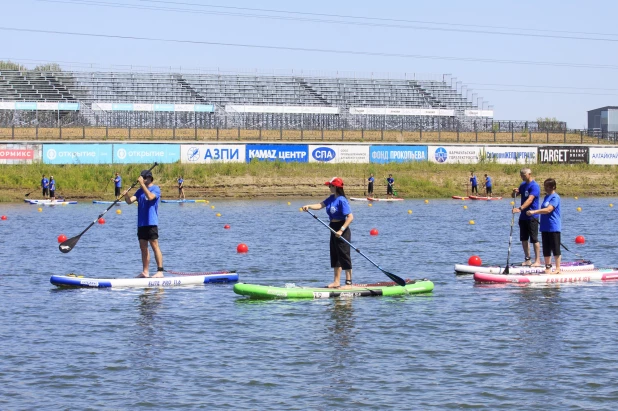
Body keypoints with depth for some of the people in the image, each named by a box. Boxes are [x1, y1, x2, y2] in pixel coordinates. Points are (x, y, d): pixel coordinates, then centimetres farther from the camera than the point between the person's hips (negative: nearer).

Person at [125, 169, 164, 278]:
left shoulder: (155, 189, -4)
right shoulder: (140, 190, 15)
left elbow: (150, 197, -25)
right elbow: (130, 201, 5)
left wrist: (142, 184, -25)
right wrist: (126, 195, -16)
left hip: (151, 223, -7)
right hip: (141, 223, 7)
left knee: (155, 246, -9)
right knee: (143, 247, 9)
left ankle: (160, 271, -10)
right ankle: (145, 272, 13)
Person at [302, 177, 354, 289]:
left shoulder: (341, 200, -18)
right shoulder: (331, 198, 8)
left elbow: (350, 217, -23)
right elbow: (320, 205, 1)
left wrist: (341, 230, -26)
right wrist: (308, 206, -16)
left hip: (342, 230, -9)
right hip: (334, 229, 9)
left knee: (344, 256, -4)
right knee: (335, 256, 13)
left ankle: (348, 282, 2)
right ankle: (337, 281, 20)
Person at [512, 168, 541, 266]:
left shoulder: (534, 186, -14)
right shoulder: (523, 184, 13)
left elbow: (530, 199, -26)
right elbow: (513, 196, 17)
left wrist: (520, 208, -37)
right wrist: (514, 192, -8)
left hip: (532, 217, -8)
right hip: (523, 216, 8)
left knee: (534, 239, -5)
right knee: (524, 239, 10)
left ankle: (537, 261, 0)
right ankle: (527, 260, 17)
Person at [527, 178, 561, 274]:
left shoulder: (555, 197, -11)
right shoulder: (546, 196, 16)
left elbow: (548, 209, -23)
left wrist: (534, 212, -27)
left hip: (554, 227, -9)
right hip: (545, 227, 9)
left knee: (555, 249, -5)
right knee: (546, 250, 10)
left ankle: (558, 269, -1)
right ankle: (548, 268, 16)